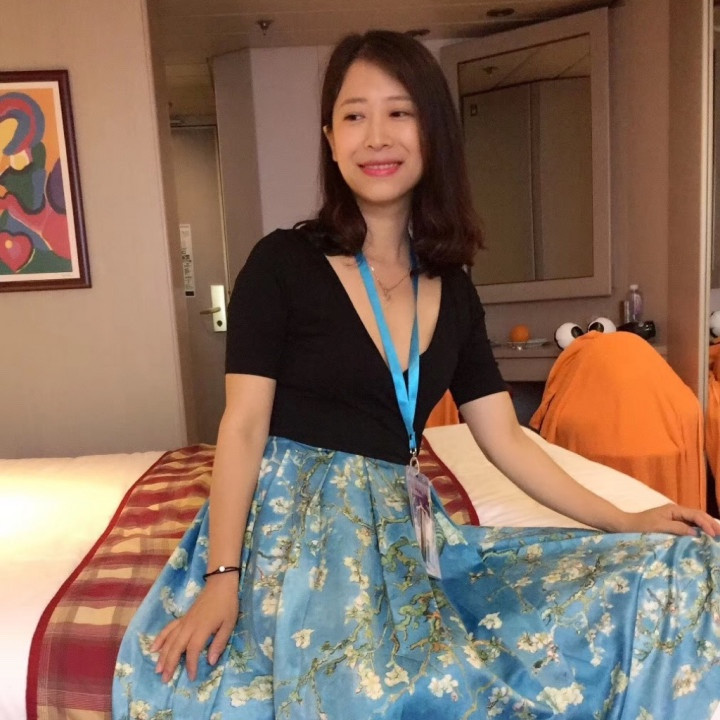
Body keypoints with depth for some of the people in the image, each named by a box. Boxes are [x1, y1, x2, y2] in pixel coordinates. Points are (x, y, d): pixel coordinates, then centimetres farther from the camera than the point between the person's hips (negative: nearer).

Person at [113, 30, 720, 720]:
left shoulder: (453, 290, 9)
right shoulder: (283, 262, -4)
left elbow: (504, 439, 10)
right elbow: (243, 425, -8)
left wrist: (625, 522, 6)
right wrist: (222, 578, -16)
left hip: (402, 524, 5)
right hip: (295, 519, -4)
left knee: (661, 576, -9)